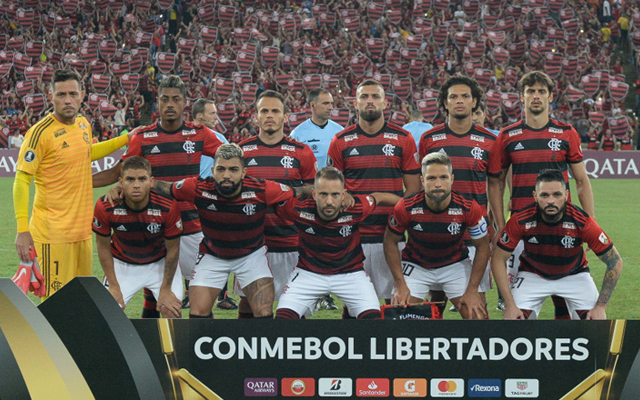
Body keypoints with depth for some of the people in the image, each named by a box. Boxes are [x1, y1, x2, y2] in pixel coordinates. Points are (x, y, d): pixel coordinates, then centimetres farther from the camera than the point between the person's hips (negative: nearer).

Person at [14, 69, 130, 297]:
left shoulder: (83, 124, 8)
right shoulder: (41, 132, -13)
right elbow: (21, 181, -14)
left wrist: (126, 139, 31)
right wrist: (22, 230, -20)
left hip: (83, 231, 7)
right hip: (53, 233, -7)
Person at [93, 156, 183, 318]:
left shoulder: (168, 206, -29)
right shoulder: (105, 206, -26)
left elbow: (173, 249, -13)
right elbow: (103, 245, -9)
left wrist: (165, 289, -8)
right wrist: (114, 286, -7)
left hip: (160, 264, 0)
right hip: (122, 265, 1)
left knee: (172, 310, -12)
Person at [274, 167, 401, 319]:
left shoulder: (356, 208, -22)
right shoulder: (298, 208, -26)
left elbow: (379, 198, 1)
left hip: (351, 272, 0)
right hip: (308, 272, 0)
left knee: (373, 316, -17)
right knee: (284, 315, -15)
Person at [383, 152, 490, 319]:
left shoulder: (469, 208, -23)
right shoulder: (406, 208, -24)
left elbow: (482, 247, -9)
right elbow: (390, 242, -8)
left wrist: (472, 290, -12)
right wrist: (400, 285, -13)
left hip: (455, 265, 1)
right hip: (415, 266, 0)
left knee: (477, 315, -10)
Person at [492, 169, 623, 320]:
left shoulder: (582, 221, -28)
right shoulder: (520, 221, -27)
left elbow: (615, 261, -19)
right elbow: (498, 259, -15)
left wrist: (601, 306, -22)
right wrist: (510, 305, -21)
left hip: (574, 274, 0)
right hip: (532, 275, 0)